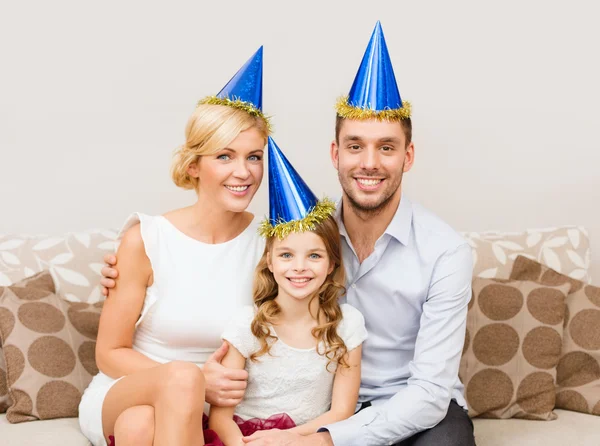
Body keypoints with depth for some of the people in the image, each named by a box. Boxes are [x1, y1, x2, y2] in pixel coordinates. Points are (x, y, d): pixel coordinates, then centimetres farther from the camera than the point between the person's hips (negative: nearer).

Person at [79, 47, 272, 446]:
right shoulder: (146, 238, -10)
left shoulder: (267, 243, -5)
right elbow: (110, 352, -4)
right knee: (181, 377, -35)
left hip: (196, 411, 0)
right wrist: (192, 381, -20)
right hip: (121, 395, 0)